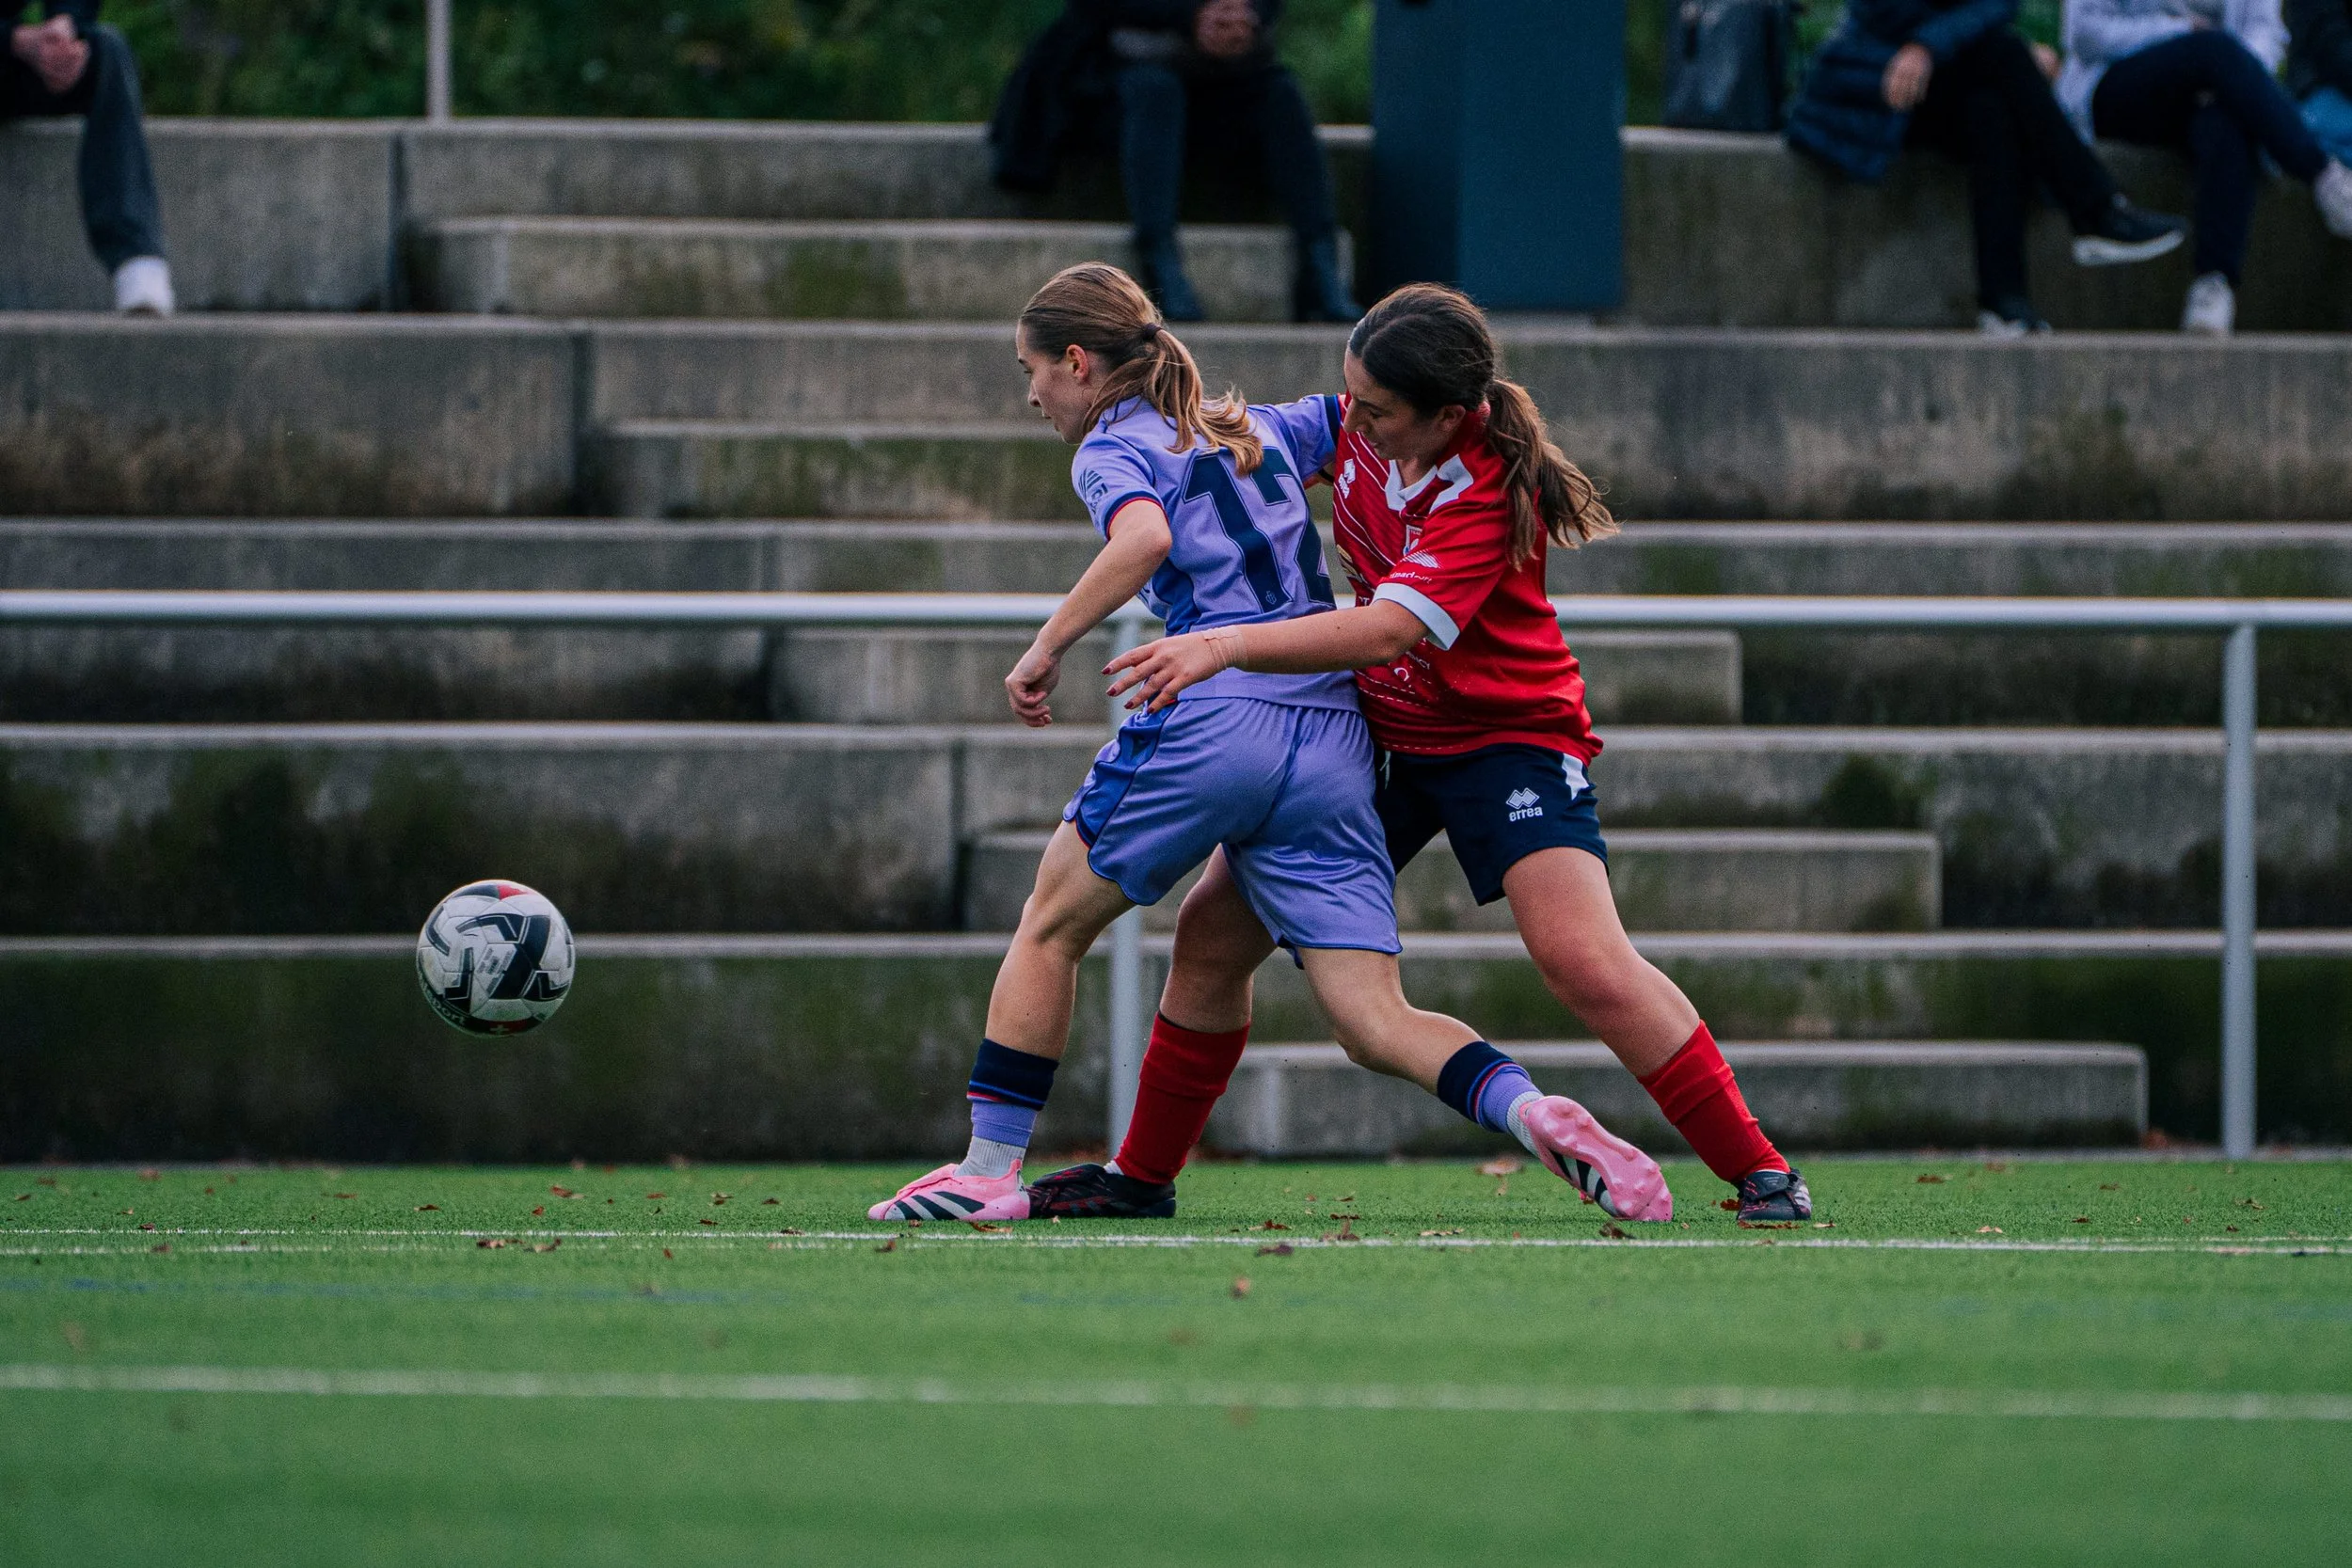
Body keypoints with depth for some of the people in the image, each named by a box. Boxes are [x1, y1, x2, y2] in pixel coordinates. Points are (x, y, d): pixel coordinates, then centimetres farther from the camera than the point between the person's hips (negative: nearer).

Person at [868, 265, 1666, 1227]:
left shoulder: (1113, 450, 3)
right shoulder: (1259, 429, 24)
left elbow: (1145, 537, -17)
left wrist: (1047, 648, -11)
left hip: (1211, 715, -6)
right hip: (1333, 734, 6)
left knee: (1051, 926, 16)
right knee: (1376, 1023, -1)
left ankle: (988, 1168, 13)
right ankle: (1529, 1110, -27)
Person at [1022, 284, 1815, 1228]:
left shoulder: (1487, 493, -28)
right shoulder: (1360, 425, -7)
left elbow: (1389, 630, -39)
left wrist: (1224, 648, -43)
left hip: (1507, 734, -7)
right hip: (1376, 729, 7)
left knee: (1581, 958, -24)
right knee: (1213, 930, 4)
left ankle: (1759, 1172, -16)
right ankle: (1142, 1176, 21)